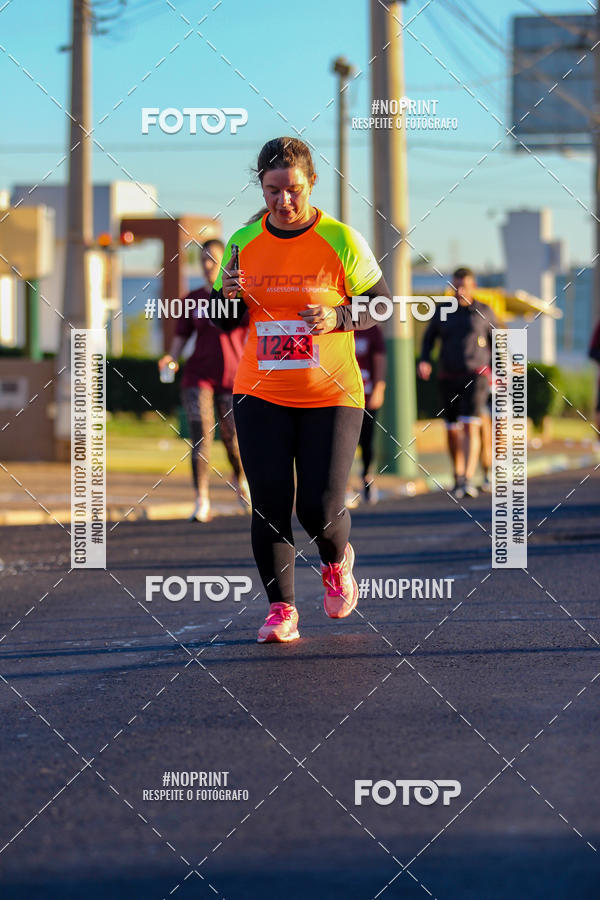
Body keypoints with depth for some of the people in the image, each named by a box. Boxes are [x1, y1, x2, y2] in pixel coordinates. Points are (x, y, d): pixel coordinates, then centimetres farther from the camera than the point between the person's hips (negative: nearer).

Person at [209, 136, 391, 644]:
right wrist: (227, 297, -11)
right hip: (262, 395, 2)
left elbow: (380, 305, 1)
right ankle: (281, 609, 5)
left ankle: (337, 561, 26)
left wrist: (338, 318, -18)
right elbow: (225, 322, 12)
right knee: (269, 503, -5)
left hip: (331, 395, -2)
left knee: (321, 507, -8)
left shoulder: (340, 241, -6)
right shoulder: (244, 243, 3)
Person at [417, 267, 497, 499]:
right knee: (453, 430, 8)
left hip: (476, 376, -3)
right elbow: (428, 338, 16)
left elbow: (496, 343, 12)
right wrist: (424, 361, -2)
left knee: (471, 427, -17)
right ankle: (458, 478, 25)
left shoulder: (484, 312, 1)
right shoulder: (442, 312, 5)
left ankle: (468, 481, -25)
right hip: (448, 378, 3)